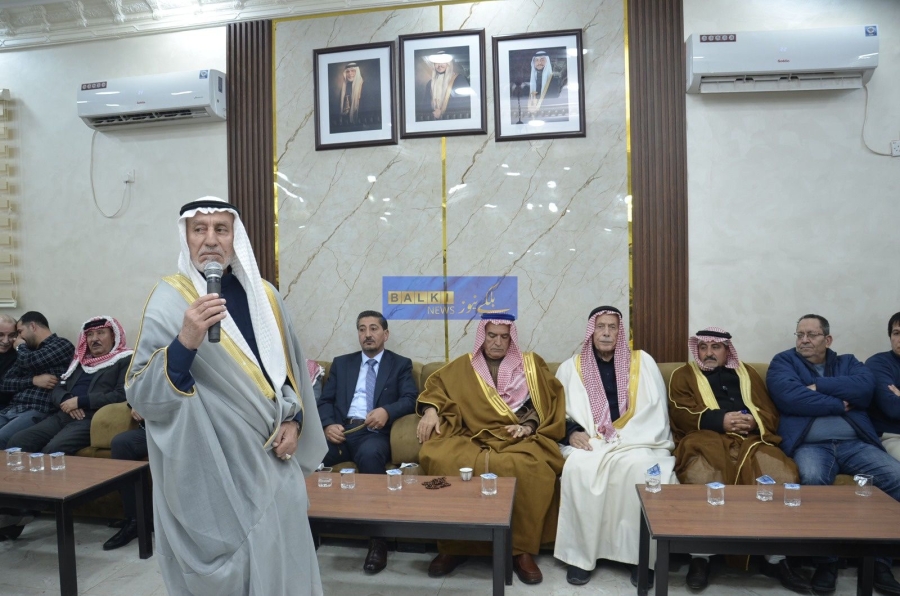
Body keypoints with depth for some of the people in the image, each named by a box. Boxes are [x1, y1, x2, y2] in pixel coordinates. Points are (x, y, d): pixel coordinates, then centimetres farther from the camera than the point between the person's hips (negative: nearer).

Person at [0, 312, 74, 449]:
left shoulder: (62, 345, 1)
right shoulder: (28, 351, 24)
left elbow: (29, 362, -15)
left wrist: (20, 346, 8)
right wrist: (34, 380, -5)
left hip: (37, 411, -7)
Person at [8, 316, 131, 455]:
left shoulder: (125, 360, 2)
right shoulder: (81, 360, 25)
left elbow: (121, 395, -12)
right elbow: (57, 389, 21)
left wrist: (80, 401, -12)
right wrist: (67, 401, -3)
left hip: (92, 419, -7)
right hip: (62, 416, 7)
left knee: (52, 450, -30)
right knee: (17, 441, -15)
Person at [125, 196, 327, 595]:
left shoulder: (264, 295, 3)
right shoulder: (169, 300, -10)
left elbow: (291, 367, 13)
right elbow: (140, 395, -15)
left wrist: (294, 421, 1)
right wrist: (185, 342, -30)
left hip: (271, 460, 4)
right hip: (210, 467, -4)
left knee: (279, 562, 13)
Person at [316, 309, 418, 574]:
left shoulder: (400, 364, 15)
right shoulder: (341, 363, 23)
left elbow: (411, 399, 1)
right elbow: (324, 401, 14)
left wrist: (386, 410, -20)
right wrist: (328, 424, -8)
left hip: (375, 432, -3)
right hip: (341, 430, 3)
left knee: (369, 454, -38)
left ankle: (378, 539, -28)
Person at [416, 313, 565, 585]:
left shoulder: (531, 363, 14)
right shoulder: (464, 365, 17)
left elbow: (550, 401, 9)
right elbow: (437, 386, 14)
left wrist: (529, 426, -8)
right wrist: (431, 409, -7)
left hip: (518, 439, -1)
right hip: (473, 438, 1)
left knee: (530, 469, -36)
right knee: (437, 458, -30)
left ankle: (523, 551, -17)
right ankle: (452, 546, -15)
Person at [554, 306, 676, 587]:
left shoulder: (643, 362, 9)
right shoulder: (571, 367, 11)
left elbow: (655, 411, 1)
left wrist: (623, 439, -12)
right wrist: (571, 433, -14)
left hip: (635, 442, 0)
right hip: (589, 443, 1)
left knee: (642, 468, -33)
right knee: (577, 468, -32)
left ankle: (640, 554, -17)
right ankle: (580, 554, -18)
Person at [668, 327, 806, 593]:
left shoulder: (747, 373, 28)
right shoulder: (683, 375, 19)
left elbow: (771, 413, 16)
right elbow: (680, 413, 1)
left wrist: (755, 421, -7)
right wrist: (720, 420, -12)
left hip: (750, 439, 3)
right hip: (707, 438, -3)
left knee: (784, 474, -28)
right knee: (701, 477, -36)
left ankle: (776, 558, -12)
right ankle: (701, 555, -20)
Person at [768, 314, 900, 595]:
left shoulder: (847, 362, 20)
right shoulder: (783, 361, 11)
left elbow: (866, 386, -4)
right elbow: (790, 397, -10)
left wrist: (819, 386, -7)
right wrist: (838, 404, -2)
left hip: (855, 444, 4)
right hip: (810, 445, -3)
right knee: (812, 478, -35)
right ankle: (826, 559, -19)